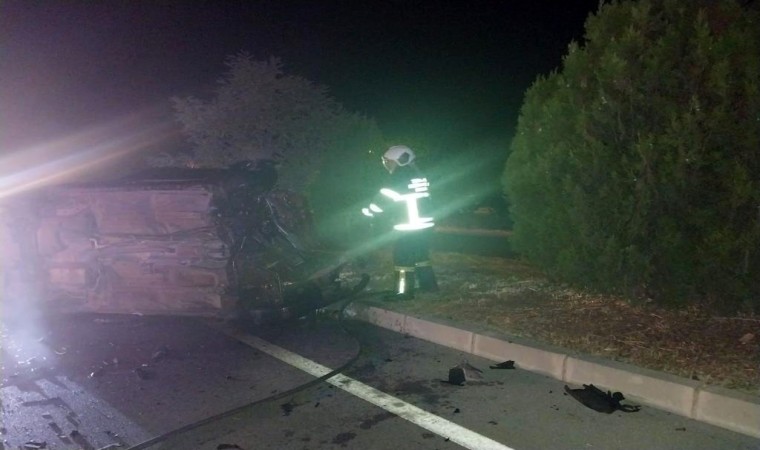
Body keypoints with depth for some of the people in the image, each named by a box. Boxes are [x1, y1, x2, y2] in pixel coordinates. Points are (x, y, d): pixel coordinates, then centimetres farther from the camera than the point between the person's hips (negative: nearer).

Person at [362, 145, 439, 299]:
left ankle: (403, 292, 1)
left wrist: (367, 212, -4)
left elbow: (385, 199, -14)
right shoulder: (418, 175, 13)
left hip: (408, 228, -9)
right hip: (425, 225, 9)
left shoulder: (400, 177, -13)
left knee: (403, 258, -2)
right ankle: (429, 284, 26)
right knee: (421, 255, 20)